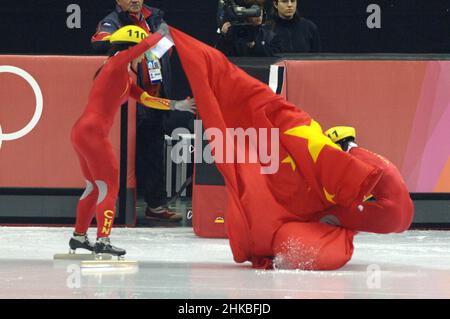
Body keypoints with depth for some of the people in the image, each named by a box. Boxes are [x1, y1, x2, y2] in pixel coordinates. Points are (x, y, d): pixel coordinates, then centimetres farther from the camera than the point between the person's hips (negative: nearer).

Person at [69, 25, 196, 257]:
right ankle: (103, 241, -13)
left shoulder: (124, 77, 20)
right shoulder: (116, 64, -8)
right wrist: (161, 33, 0)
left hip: (83, 133, 10)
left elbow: (145, 98, 19)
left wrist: (174, 105, 14)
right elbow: (144, 45, -18)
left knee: (94, 186, 21)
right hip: (92, 132, -10)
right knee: (109, 187, -8)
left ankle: (79, 236, 30)